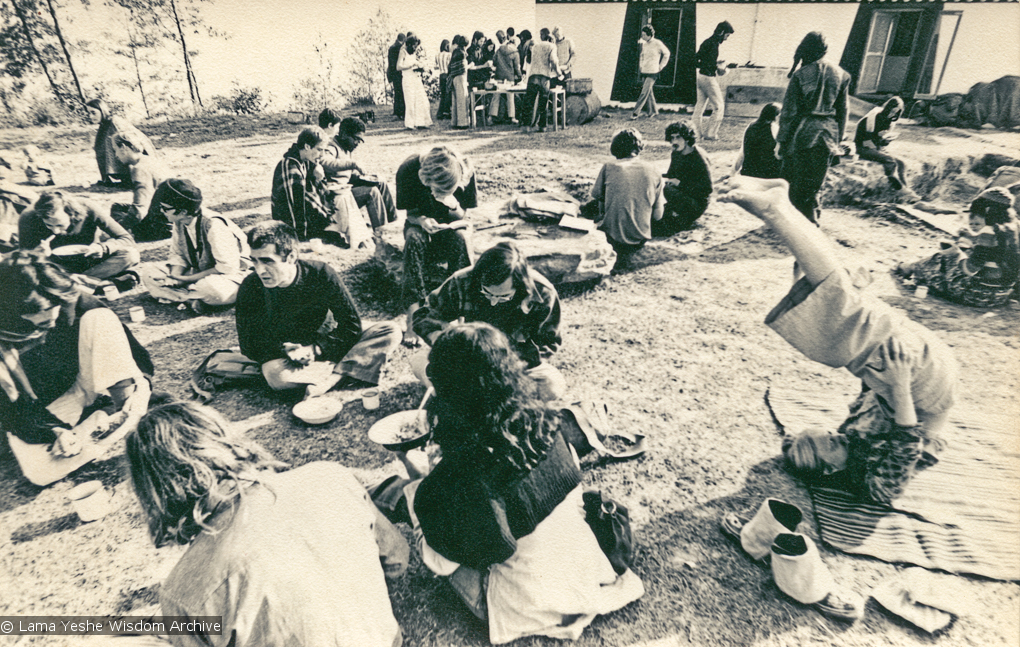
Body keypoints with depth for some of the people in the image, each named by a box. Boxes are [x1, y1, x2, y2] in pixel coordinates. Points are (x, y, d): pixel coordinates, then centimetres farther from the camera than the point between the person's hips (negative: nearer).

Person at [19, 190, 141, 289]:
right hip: (57, 264, 2)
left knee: (131, 255, -31)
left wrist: (102, 248, -43)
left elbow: (127, 239, -25)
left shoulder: (89, 210, -27)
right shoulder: (29, 217, -23)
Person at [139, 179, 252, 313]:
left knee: (213, 290, -42)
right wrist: (174, 277, -15)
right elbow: (177, 254, 7)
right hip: (198, 271, 8)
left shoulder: (214, 226, -27)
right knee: (148, 271, -4)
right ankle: (193, 300, -20)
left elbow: (228, 267, -26)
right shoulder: (179, 222, -4)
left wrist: (187, 280, -22)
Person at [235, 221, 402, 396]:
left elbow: (352, 326, -13)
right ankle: (344, 373, -25)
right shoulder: (251, 288, -18)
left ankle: (329, 380, -30)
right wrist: (285, 351, -25)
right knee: (274, 375, -39)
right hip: (284, 354, -1)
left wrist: (316, 349, -23)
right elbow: (249, 346, -9)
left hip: (325, 347, 2)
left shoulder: (322, 275, -19)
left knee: (391, 332, -19)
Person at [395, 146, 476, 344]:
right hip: (421, 221, 0)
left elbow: (462, 215, -11)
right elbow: (410, 213, -12)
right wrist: (422, 220, -35)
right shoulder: (408, 170, -24)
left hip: (450, 223, 0)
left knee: (461, 239, -34)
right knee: (414, 239, -35)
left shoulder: (466, 172, -23)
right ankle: (413, 314, -38)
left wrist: (454, 205, -34)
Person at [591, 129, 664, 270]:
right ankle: (629, 251, 6)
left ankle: (622, 251, 11)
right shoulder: (654, 173, 1)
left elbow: (596, 195, 10)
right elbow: (657, 215, 3)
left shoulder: (608, 168, -5)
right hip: (641, 236, 3)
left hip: (614, 234, -3)